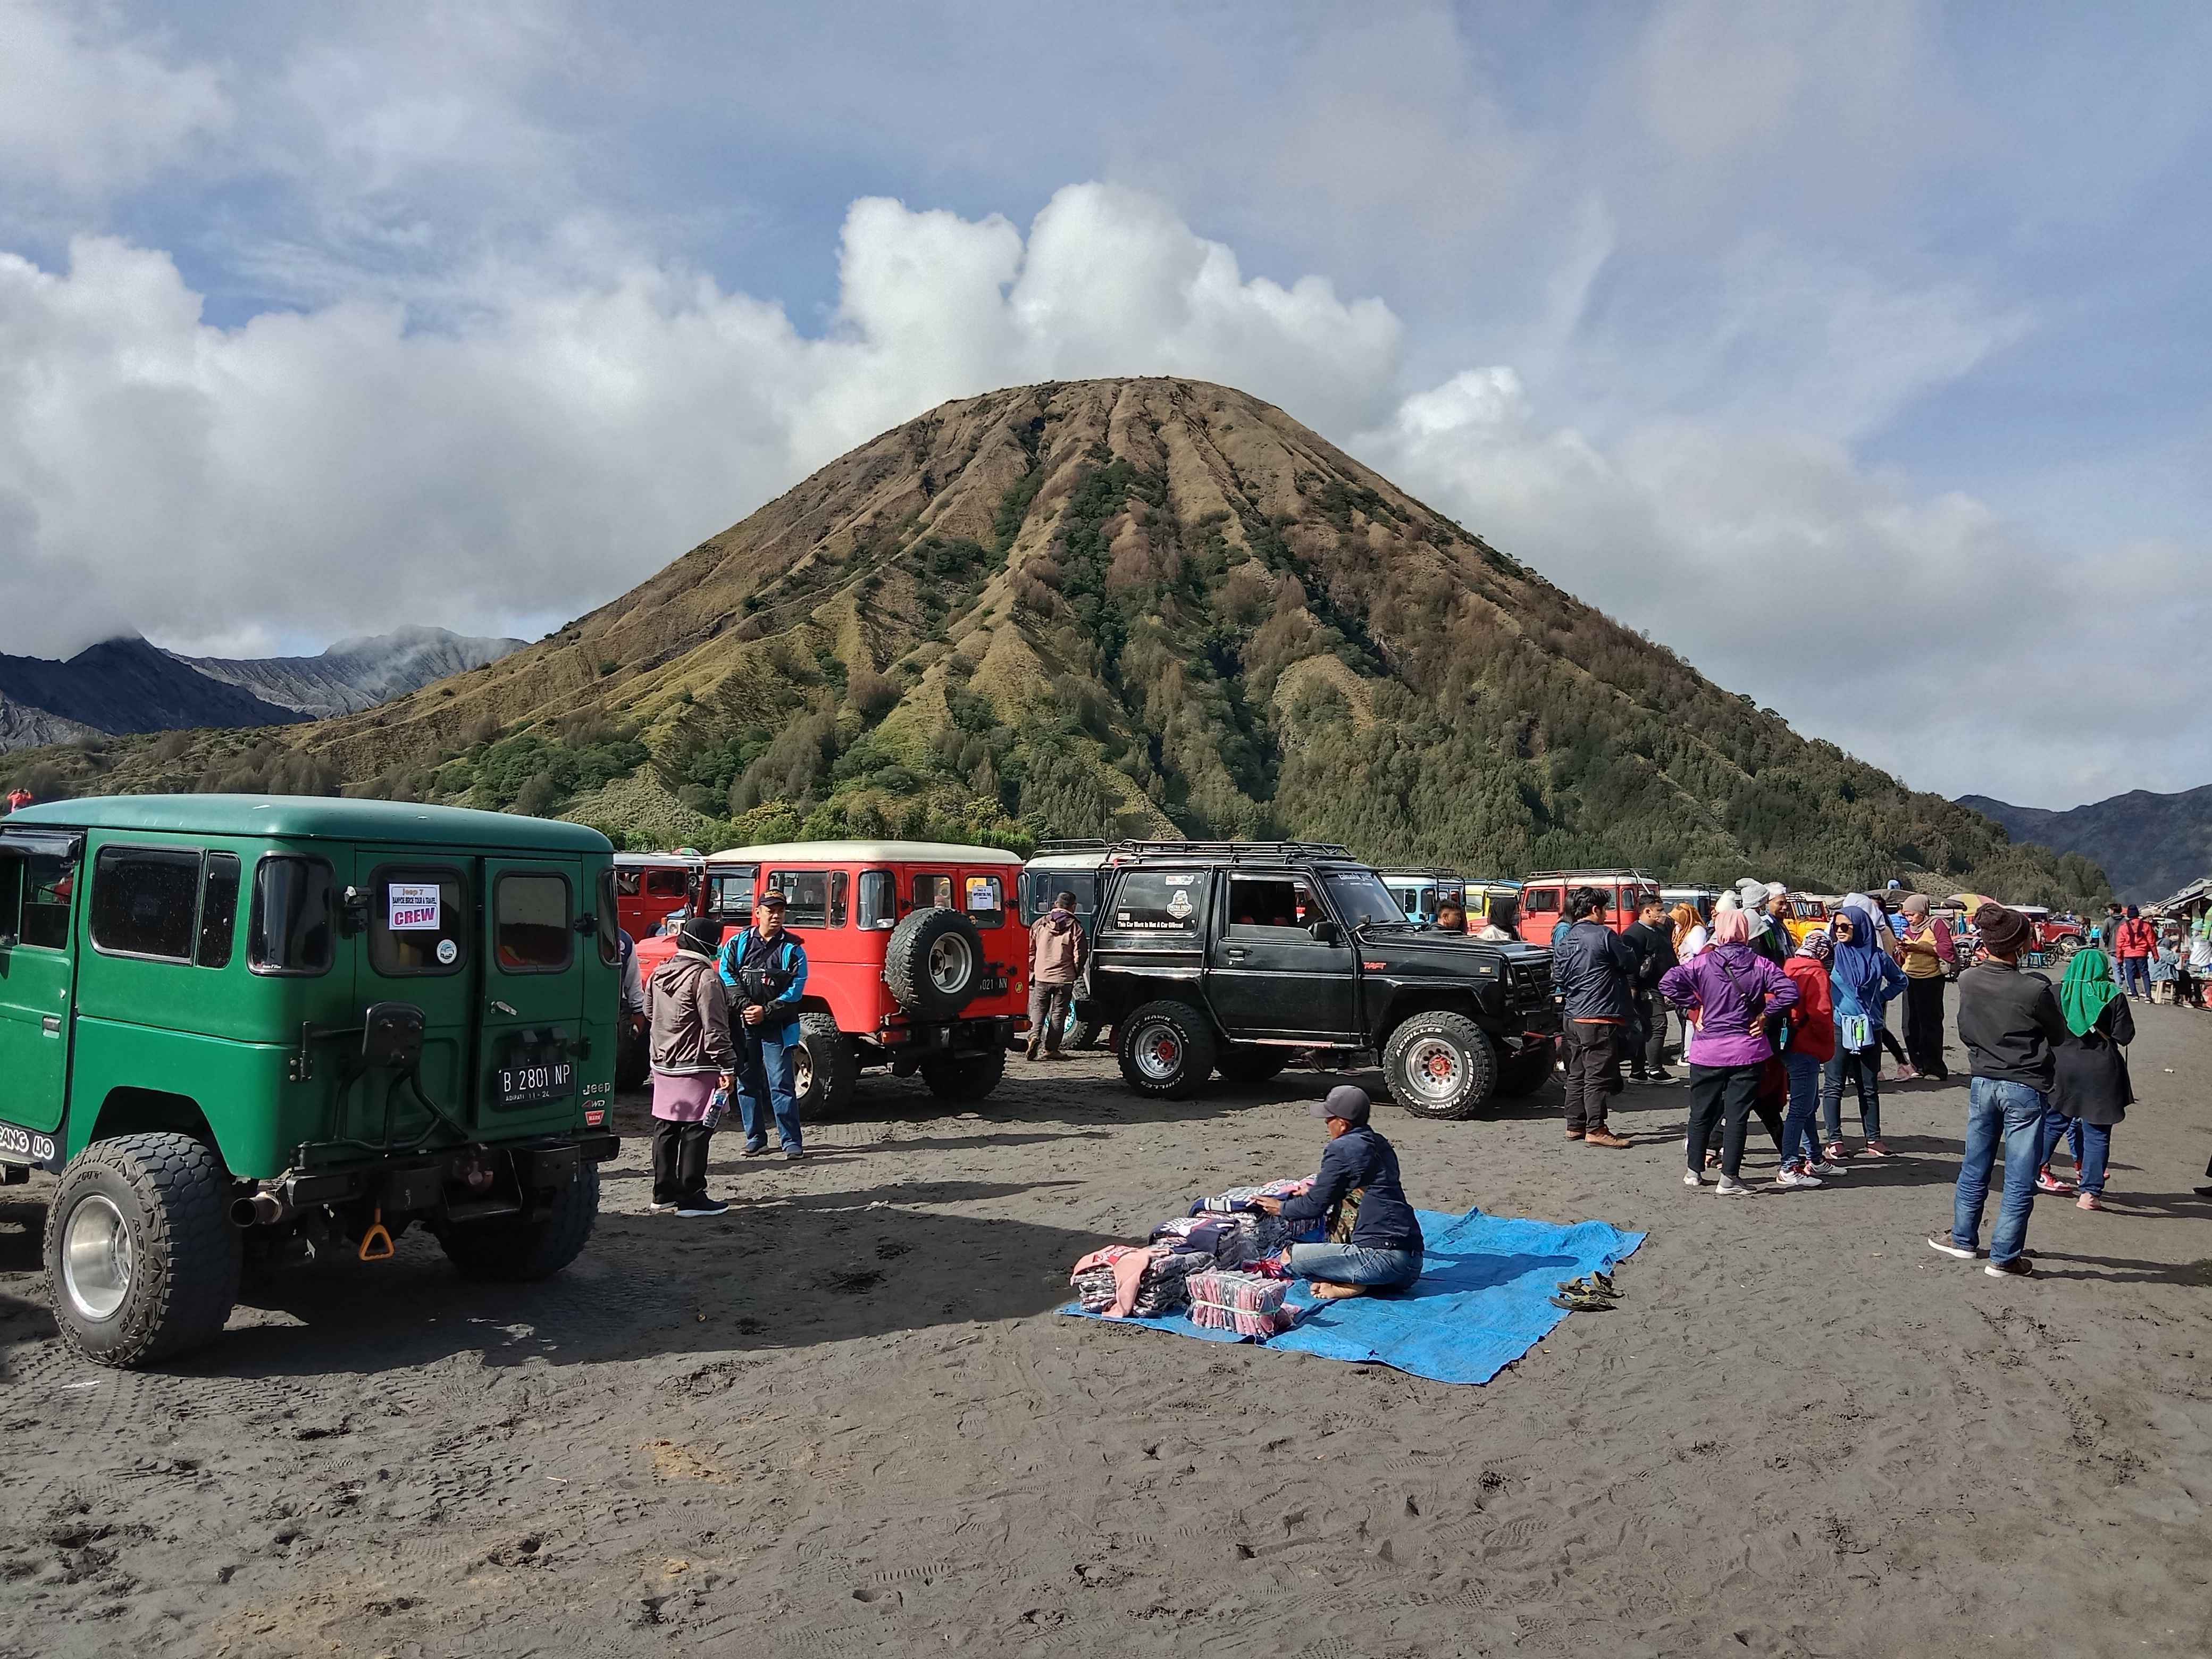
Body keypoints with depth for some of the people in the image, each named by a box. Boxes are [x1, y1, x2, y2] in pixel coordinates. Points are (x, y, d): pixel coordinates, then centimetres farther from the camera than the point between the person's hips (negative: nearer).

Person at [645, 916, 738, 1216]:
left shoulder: (659, 973, 9)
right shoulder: (705, 977, -17)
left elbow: (649, 1011, 23)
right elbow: (715, 1028, -18)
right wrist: (727, 1067, -15)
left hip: (663, 1065, 8)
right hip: (696, 1068, -8)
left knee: (665, 1128, 13)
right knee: (695, 1131, -3)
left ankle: (664, 1194, 20)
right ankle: (691, 1198, -1)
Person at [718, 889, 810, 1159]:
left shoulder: (793, 949, 2)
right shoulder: (738, 944, 8)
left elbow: (796, 989, -4)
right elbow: (727, 977, 0)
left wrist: (766, 1011, -12)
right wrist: (744, 1007, -13)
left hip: (776, 1027, -3)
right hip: (742, 1026, 3)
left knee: (781, 1084, -7)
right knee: (747, 1083, 9)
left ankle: (791, 1142, -3)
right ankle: (755, 1139, 19)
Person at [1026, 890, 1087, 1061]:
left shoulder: (1040, 924, 2)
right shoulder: (1075, 927, -6)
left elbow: (1030, 950, 7)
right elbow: (1080, 954, -6)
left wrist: (1032, 970, 18)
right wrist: (1076, 973, 10)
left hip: (1041, 976, 2)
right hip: (1064, 978, -2)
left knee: (1038, 1008, 15)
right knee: (1058, 1012, 7)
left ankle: (1035, 1035, -8)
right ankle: (1051, 1049, 7)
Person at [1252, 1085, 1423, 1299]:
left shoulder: (1342, 1149, -8)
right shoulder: (1382, 1145, 17)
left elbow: (1316, 1206, -3)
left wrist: (1282, 1209, 18)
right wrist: (1312, 1192, 45)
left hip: (1383, 1257, -9)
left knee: (1291, 1256, -4)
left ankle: (1350, 1284, -12)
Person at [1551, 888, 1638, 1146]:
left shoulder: (1564, 943, 11)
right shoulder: (1603, 935, -11)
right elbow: (1632, 963, -2)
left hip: (1571, 1018, 8)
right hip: (1599, 1018, -8)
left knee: (1576, 1074, 13)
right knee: (1598, 1076, -4)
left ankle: (1575, 1126, 18)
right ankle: (1595, 1130, -3)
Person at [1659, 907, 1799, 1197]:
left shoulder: (1703, 962, -6)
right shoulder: (1761, 965, -4)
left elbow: (1667, 983, -15)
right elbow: (1789, 993, -12)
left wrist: (1694, 1006, -4)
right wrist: (1764, 1014, -1)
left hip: (1707, 1052, 0)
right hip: (1747, 1052, 0)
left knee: (1701, 1113, 13)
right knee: (1737, 1115, 3)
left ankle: (1694, 1172, 21)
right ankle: (1729, 1178, 3)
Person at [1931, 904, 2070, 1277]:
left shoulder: (1968, 980, -8)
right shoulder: (2035, 989, -20)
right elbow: (2059, 1034, -3)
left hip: (1982, 1084, 4)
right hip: (2025, 1089, -4)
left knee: (1974, 1169, 19)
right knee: (2019, 1182, 6)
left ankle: (1963, 1239, 30)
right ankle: (2004, 1258, 11)